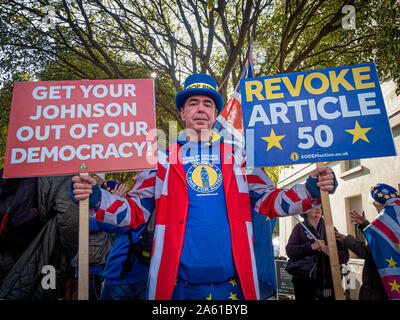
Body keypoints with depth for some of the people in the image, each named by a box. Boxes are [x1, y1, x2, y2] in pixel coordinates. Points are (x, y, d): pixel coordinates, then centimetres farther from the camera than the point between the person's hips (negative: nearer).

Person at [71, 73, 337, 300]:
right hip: (178, 285, -1)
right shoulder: (163, 158, 5)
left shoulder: (237, 156, 9)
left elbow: (268, 201, 8)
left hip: (232, 283, 2)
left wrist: (310, 190, -8)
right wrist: (95, 197, -14)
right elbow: (136, 212, 3)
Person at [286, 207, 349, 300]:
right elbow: (290, 251, -10)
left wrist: (330, 252, -13)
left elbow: (345, 256, 5)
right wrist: (311, 247, -20)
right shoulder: (299, 228, 3)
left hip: (329, 281, 3)